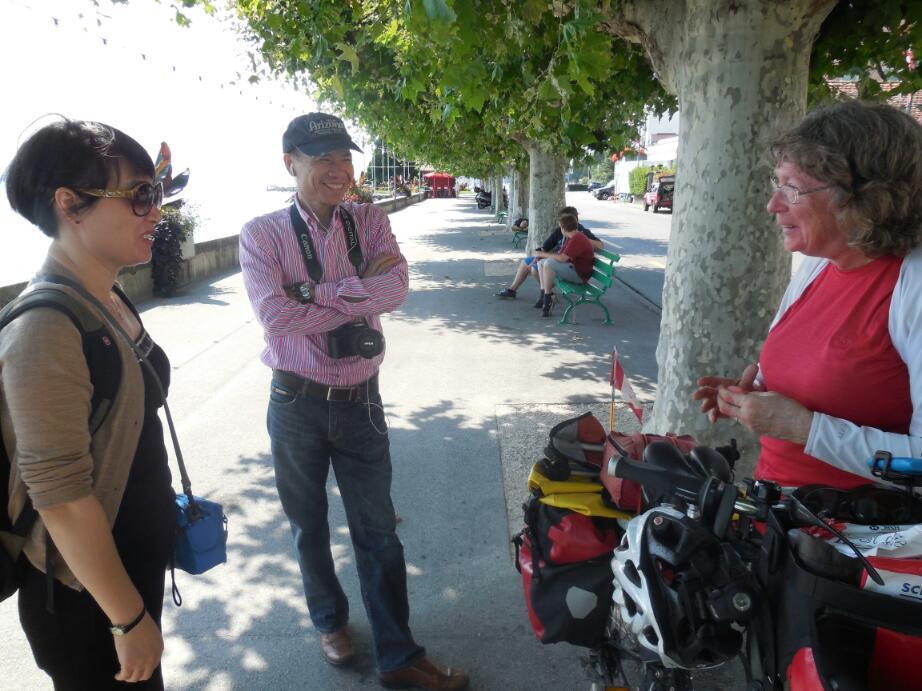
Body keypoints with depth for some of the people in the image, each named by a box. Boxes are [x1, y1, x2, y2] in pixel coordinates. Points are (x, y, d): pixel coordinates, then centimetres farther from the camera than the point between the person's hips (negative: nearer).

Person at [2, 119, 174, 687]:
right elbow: (61, 496, -26)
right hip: (85, 596, -8)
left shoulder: (111, 301, 0)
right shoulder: (48, 330, -27)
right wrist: (130, 619, -17)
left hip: (138, 556, 8)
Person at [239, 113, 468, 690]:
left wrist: (316, 293, -21)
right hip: (296, 401, -1)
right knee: (309, 526, 18)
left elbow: (397, 287, -16)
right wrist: (360, 292, -17)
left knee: (378, 530, 9)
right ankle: (330, 620, 44)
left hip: (360, 399, 1)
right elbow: (276, 316, -21)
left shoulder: (370, 221, 1)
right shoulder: (262, 234, -7)